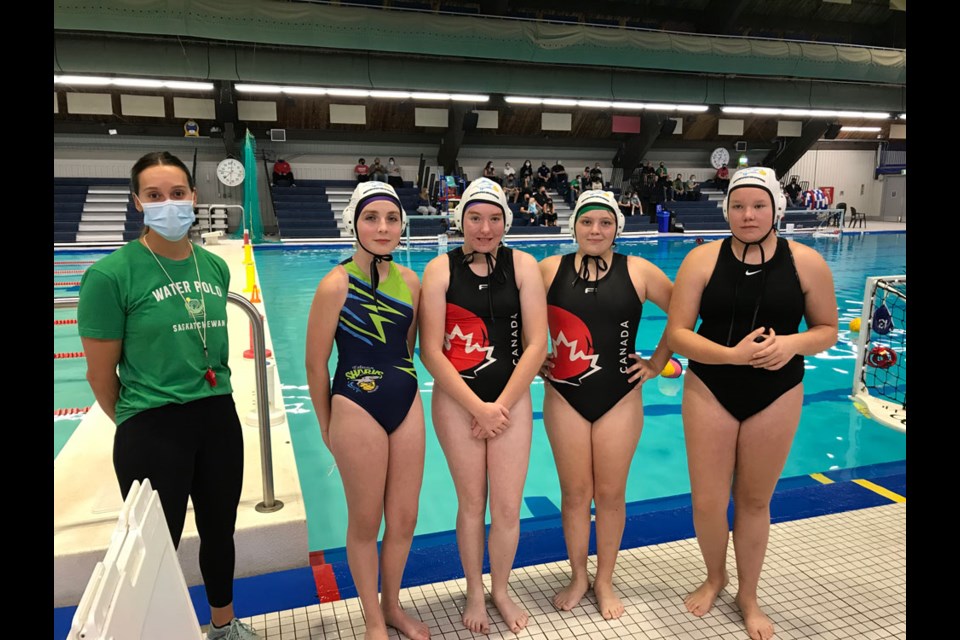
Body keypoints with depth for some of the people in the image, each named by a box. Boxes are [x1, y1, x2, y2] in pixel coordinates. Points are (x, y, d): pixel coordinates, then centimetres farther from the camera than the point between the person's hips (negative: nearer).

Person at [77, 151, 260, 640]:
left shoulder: (214, 266, 1)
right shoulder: (111, 274, -15)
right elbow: (101, 373, -9)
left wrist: (208, 400, 17)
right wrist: (136, 423, 3)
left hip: (219, 417, 6)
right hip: (152, 429, -5)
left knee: (220, 530, 22)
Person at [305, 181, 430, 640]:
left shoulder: (410, 280, 0)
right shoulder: (336, 284, -16)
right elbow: (316, 364, -8)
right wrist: (327, 425, 0)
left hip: (407, 405, 5)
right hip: (357, 410, -5)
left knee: (404, 518, 15)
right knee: (365, 523, 11)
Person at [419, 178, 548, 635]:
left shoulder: (522, 266, -3)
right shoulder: (441, 269, -6)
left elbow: (536, 344, -6)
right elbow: (431, 351, -9)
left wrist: (501, 405, -9)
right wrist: (478, 407, -13)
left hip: (511, 398, 1)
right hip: (457, 400, -1)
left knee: (508, 507, 7)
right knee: (471, 504, 12)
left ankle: (501, 591, 33)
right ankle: (474, 593, 35)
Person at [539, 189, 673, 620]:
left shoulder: (639, 272, -4)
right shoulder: (550, 270, -2)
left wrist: (658, 362, 2)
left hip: (620, 398, 0)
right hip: (564, 396, 1)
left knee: (611, 493, 9)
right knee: (575, 492, 10)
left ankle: (605, 580, 29)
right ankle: (578, 577, 30)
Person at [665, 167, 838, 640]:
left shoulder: (806, 262, -6)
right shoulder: (703, 259, -9)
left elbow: (827, 329, 4)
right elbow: (677, 334, -11)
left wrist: (792, 344, -18)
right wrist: (731, 354, -25)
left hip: (776, 396, 1)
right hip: (710, 392, 0)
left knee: (754, 500, 14)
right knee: (707, 501, 6)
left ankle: (748, 596, 37)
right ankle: (714, 577, 37)